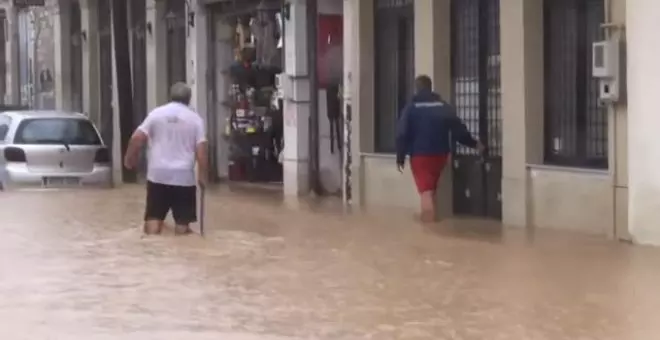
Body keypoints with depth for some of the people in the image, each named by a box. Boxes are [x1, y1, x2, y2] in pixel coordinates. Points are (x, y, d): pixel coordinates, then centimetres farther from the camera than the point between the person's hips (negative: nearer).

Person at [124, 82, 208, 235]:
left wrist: (129, 159, 12)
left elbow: (137, 138, -2)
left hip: (158, 174, 1)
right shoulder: (195, 118, 2)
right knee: (182, 220, 7)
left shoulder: (156, 113, 4)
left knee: (153, 217, 5)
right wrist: (202, 175, 0)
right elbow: (201, 148, -6)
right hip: (184, 176, -1)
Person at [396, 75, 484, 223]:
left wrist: (400, 157, -3)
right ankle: (430, 220, 28)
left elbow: (402, 133, -8)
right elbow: (458, 128, 3)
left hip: (419, 155, -4)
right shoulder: (443, 106, 5)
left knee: (425, 192, -7)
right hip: (440, 154, 4)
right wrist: (474, 143, 15)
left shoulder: (411, 107, -3)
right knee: (432, 190, 22)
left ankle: (428, 223, -21)